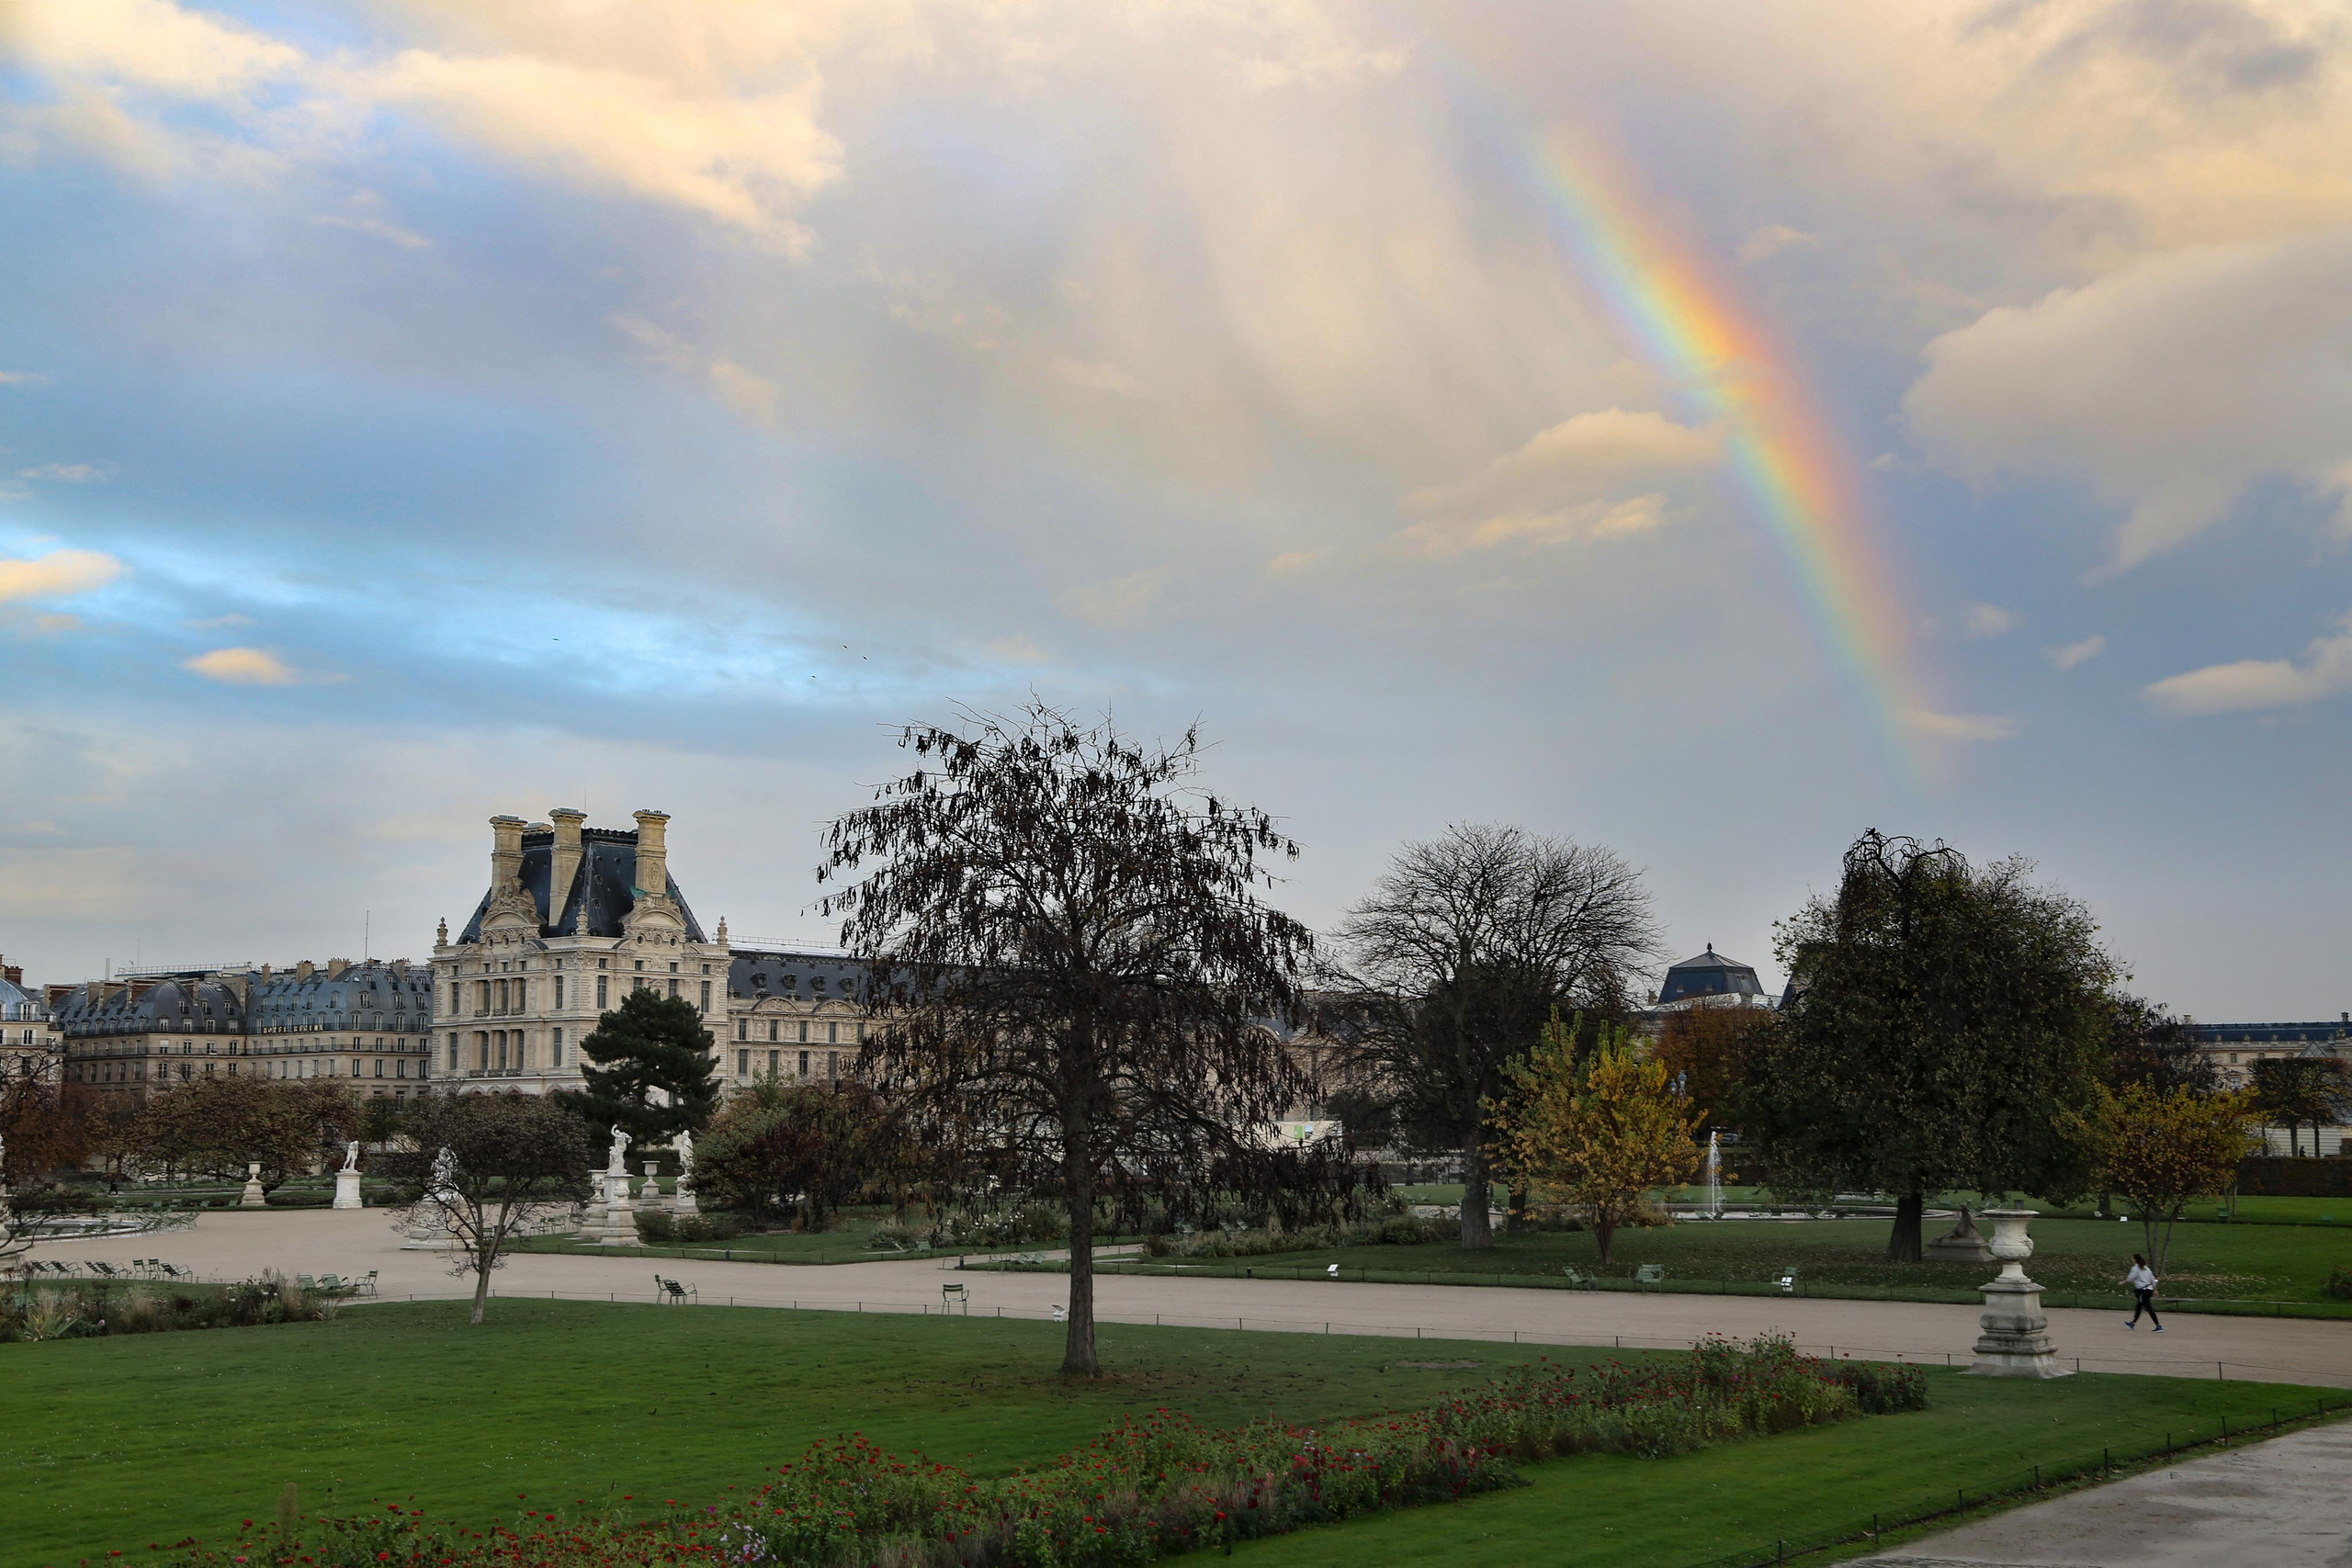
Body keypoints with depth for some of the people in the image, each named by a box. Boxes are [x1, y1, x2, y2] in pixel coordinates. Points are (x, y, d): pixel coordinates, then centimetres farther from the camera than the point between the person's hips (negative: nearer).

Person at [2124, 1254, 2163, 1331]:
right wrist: (2155, 1290, 15)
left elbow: (2130, 1279, -8)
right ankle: (2133, 1323, 33)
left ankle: (2159, 1326, -16)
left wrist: (2123, 1283, 10)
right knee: (2138, 1307, 21)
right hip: (2149, 1289, 9)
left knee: (2149, 1308, -10)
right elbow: (2153, 1279, 13)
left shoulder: (2135, 1268, -9)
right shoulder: (2146, 1268, 15)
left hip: (2142, 1290, -9)